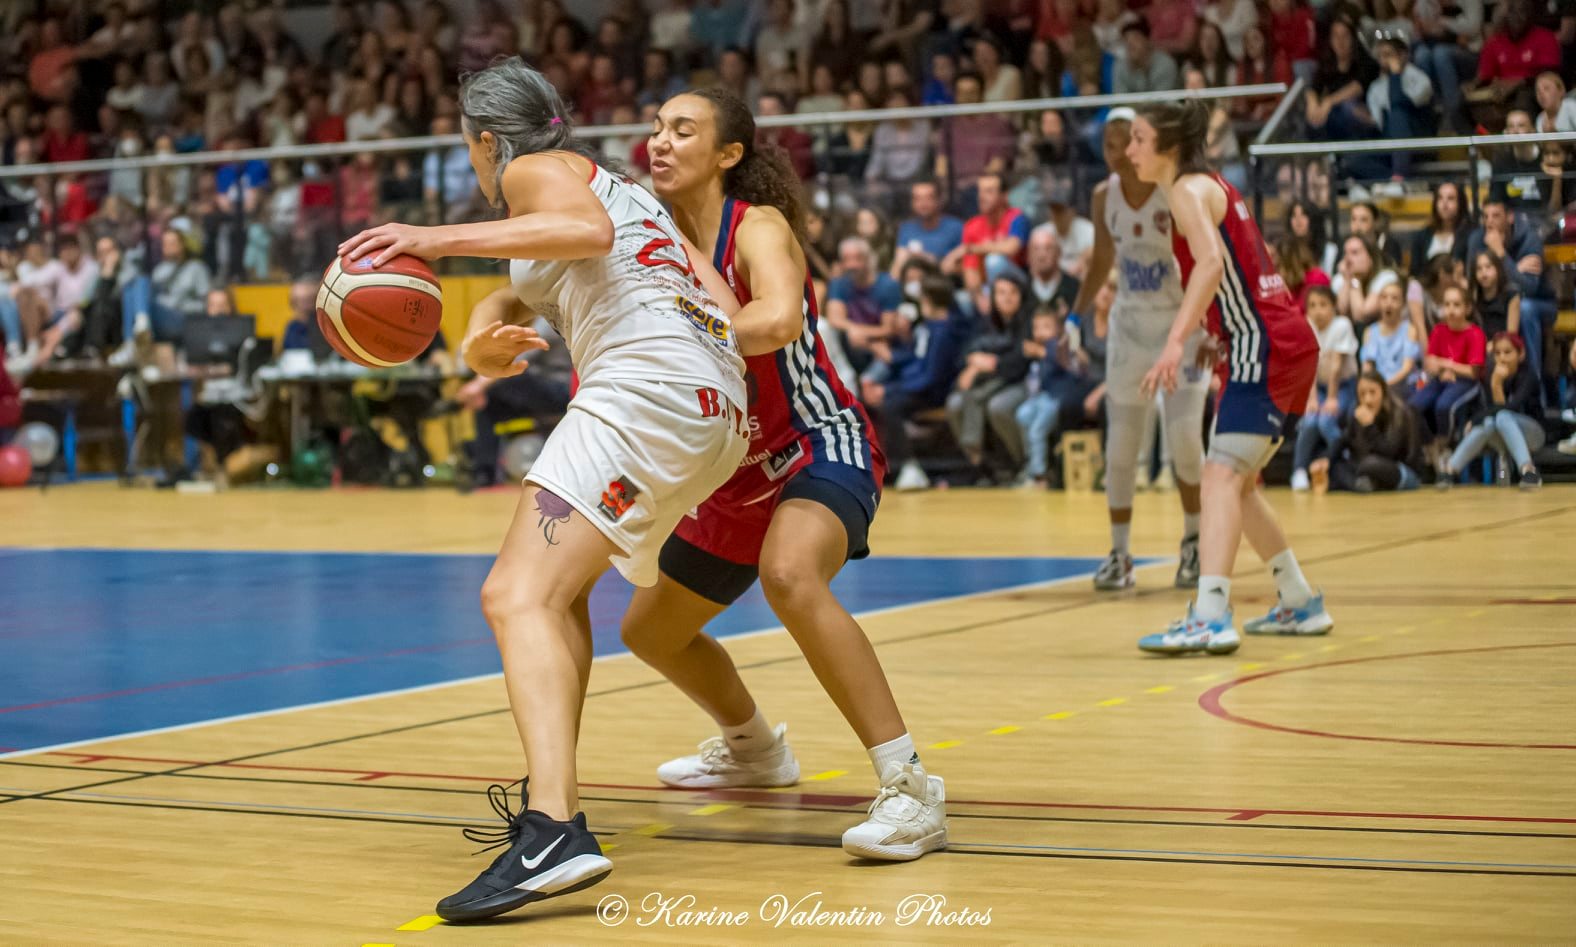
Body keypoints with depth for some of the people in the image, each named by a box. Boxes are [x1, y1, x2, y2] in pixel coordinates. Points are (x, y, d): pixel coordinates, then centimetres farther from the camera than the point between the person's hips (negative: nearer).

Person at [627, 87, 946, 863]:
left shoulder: (758, 227, -20)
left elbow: (777, 319, -40)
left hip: (822, 448, -9)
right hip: (742, 474, 9)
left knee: (789, 577, -39)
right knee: (650, 629, 20)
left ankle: (911, 789, -36)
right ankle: (753, 748, 49)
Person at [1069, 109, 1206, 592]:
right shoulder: (1103, 198, 0)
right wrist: (1076, 317, 4)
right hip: (1129, 325, 4)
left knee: (1184, 438, -12)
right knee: (1120, 446, 2)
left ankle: (1194, 542, 9)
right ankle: (1119, 554, 11)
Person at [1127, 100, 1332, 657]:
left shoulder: (1189, 189, -9)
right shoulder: (1210, 187, 19)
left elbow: (1211, 261, -27)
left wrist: (1177, 340, -35)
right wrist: (1210, 332, 30)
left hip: (1264, 349, -10)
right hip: (1285, 345, 10)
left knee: (1222, 476, -19)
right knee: (1238, 483, 18)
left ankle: (1211, 617, -30)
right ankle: (1299, 604, 25)